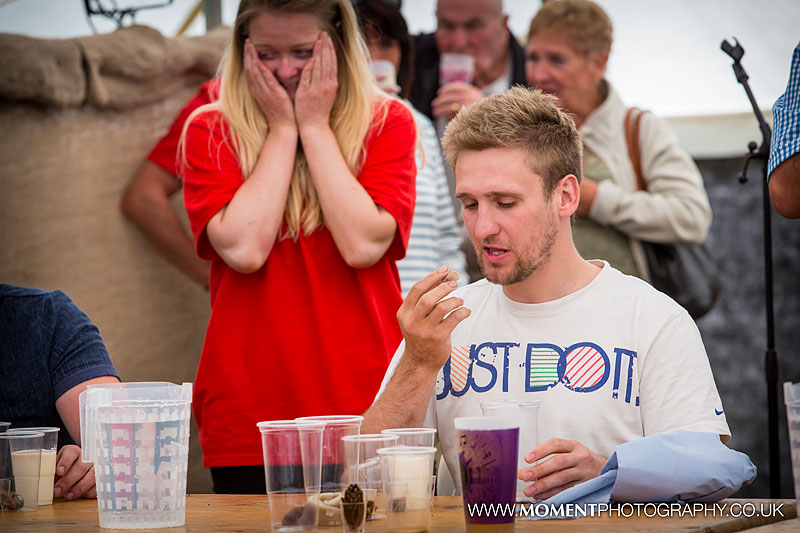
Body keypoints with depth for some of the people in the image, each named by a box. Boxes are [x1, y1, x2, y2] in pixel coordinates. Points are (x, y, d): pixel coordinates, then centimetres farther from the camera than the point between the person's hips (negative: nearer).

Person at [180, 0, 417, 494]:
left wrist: (315, 125, -7)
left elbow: (363, 245, -12)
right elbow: (243, 249, -13)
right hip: (246, 414, 0)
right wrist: (282, 129, -6)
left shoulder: (387, 122, 4)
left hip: (364, 408, 0)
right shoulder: (210, 132, 4)